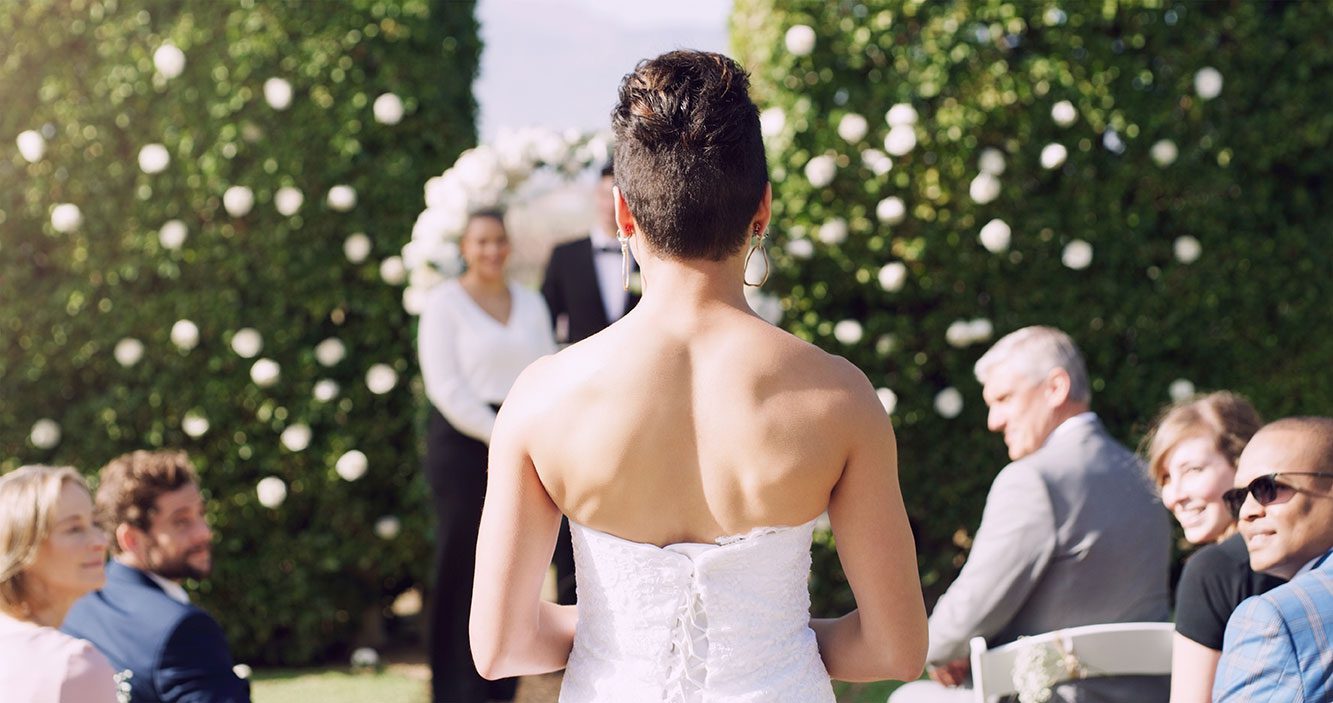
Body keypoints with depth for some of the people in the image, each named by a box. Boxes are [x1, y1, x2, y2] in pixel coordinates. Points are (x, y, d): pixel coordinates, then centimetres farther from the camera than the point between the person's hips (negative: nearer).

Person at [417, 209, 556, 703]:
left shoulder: (530, 305, 16)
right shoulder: (445, 303, 1)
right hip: (463, 444, -4)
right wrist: (499, 435, -13)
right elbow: (445, 384, -8)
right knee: (462, 566, -4)